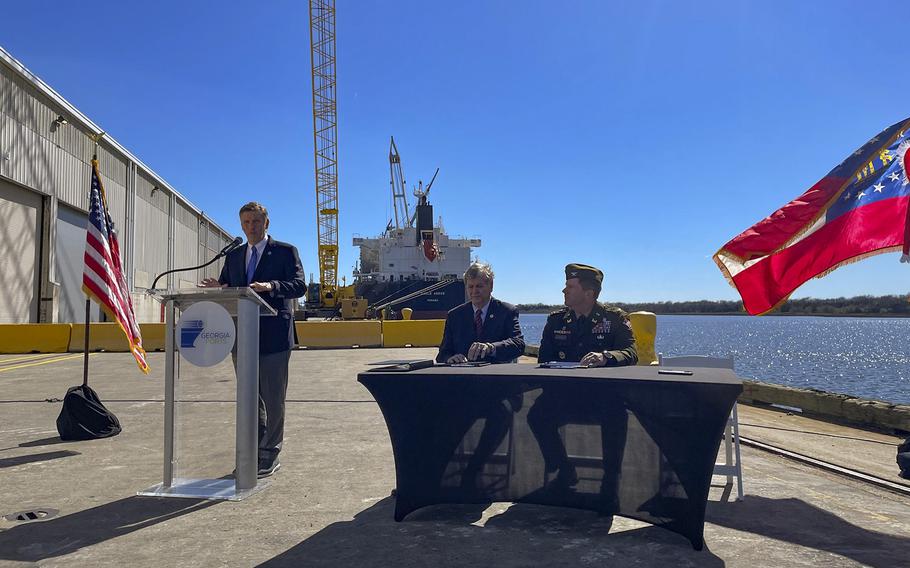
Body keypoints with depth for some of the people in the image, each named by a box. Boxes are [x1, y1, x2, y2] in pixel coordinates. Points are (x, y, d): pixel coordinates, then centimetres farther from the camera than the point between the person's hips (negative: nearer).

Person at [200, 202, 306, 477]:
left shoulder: (285, 251, 0)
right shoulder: (233, 256, 16)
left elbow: (299, 285, -10)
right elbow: (226, 289, 14)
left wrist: (271, 286, -27)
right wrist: (218, 288, -9)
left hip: (273, 336, -5)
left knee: (273, 399, 1)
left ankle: (270, 456, 12)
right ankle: (253, 453, 26)